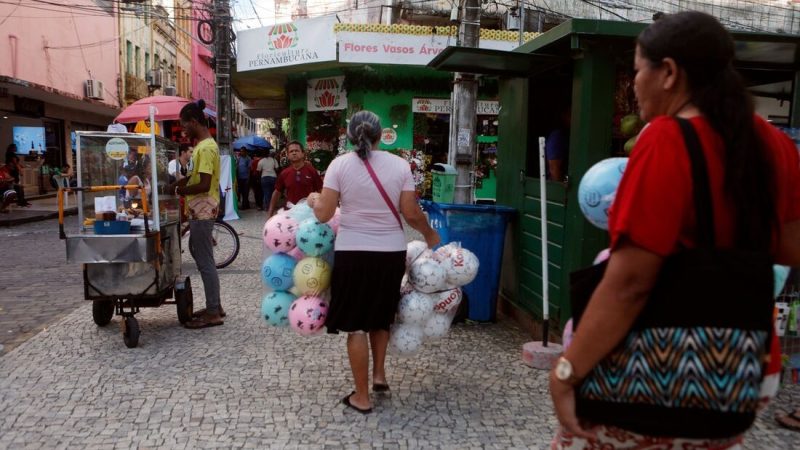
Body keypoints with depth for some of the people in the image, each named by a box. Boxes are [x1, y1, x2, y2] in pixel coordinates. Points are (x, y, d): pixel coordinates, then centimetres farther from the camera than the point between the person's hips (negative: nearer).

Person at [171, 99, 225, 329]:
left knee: (205, 262, -5)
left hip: (202, 212, -10)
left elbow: (204, 185, -23)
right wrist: (184, 180, 10)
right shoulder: (205, 145, 13)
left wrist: (180, 191, -11)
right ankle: (214, 305, 24)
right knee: (203, 258, 16)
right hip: (201, 211, 10)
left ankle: (213, 313, 2)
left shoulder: (205, 148, -18)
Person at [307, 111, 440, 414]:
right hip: (391, 252, 3)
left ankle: (362, 397, 16)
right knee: (381, 315, 27)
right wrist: (430, 234, 16)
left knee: (356, 325, 8)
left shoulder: (340, 164, -6)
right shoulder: (400, 165, -2)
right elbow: (411, 213, -2)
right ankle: (379, 374, 28)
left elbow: (324, 214, -7)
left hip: (353, 252, -2)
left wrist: (314, 201, 15)